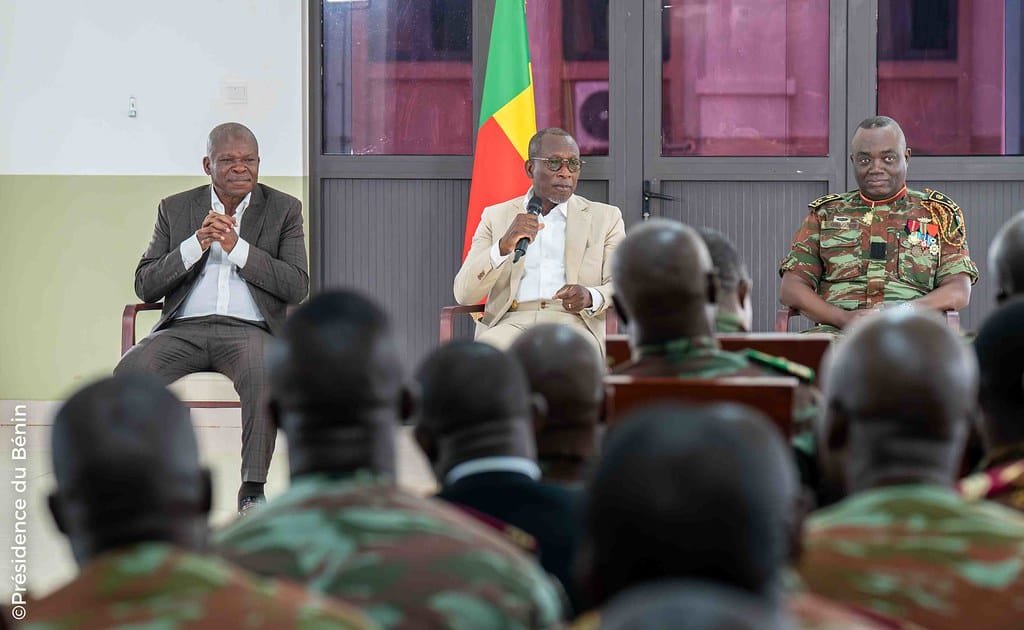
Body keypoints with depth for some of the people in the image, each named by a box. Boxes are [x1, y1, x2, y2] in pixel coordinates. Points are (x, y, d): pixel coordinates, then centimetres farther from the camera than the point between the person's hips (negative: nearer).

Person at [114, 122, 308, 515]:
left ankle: (253, 488, -26)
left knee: (265, 375, -37)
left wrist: (238, 247, -10)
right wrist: (196, 245, -8)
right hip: (184, 329, 2)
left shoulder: (283, 210, 10)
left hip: (249, 329, -2)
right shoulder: (175, 209, 14)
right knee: (129, 374, -29)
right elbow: (145, 286, 7)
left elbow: (297, 288, -1)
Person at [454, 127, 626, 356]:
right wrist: (504, 246, -10)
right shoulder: (496, 217, 19)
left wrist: (590, 297, -16)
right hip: (512, 322, 1)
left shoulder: (605, 218, 19)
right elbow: (464, 294, 9)